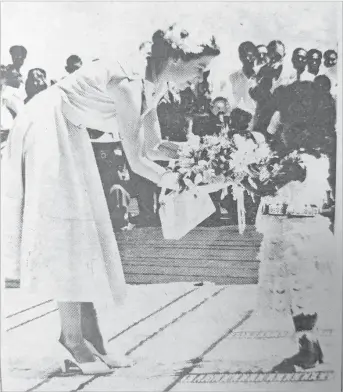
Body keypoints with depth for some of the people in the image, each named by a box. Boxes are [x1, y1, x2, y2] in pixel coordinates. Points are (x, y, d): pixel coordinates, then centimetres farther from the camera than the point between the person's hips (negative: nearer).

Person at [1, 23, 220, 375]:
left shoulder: (154, 86, 1)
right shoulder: (129, 81, -26)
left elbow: (152, 147, 4)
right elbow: (135, 161, -25)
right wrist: (169, 181, -10)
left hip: (70, 135, 9)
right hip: (46, 127, -9)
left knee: (87, 233, 3)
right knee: (64, 232, -10)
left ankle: (91, 340, 10)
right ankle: (73, 339, 1)